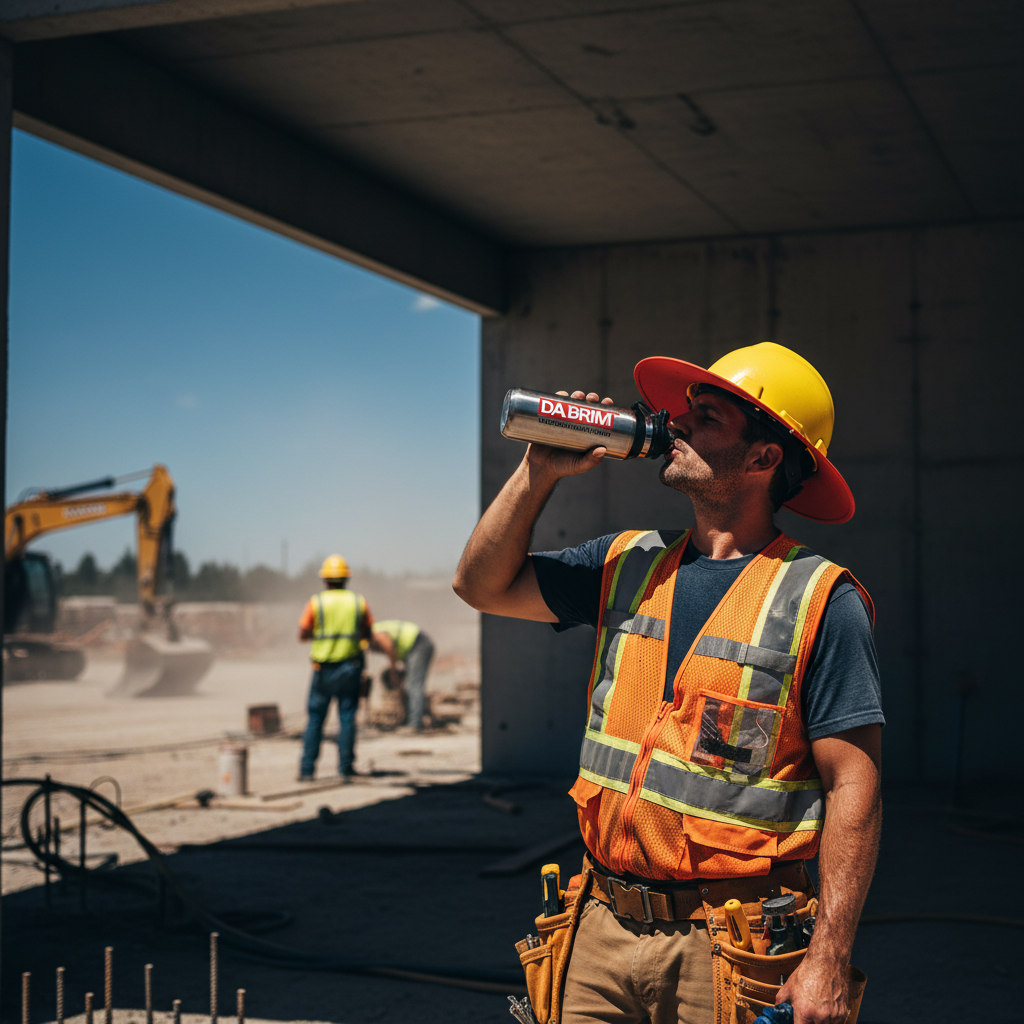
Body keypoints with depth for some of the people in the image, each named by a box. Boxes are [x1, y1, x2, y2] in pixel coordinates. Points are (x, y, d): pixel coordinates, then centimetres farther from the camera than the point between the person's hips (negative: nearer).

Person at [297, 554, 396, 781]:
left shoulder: (316, 602, -4)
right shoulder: (359, 602, 2)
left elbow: (302, 636, 0)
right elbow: (369, 636, 8)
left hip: (323, 669, -1)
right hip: (350, 667, 1)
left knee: (315, 719, 5)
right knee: (347, 718, 6)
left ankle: (307, 770, 3)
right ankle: (345, 767, 5)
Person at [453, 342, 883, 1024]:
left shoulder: (820, 599, -9)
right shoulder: (628, 564, 9)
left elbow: (853, 788, -12)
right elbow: (484, 585, 14)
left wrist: (829, 964, -18)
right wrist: (540, 473, 3)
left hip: (725, 945, -5)